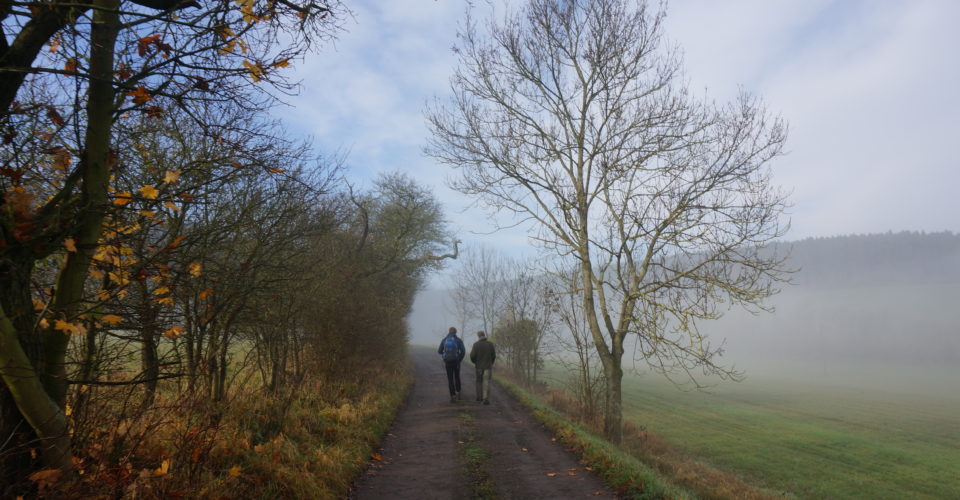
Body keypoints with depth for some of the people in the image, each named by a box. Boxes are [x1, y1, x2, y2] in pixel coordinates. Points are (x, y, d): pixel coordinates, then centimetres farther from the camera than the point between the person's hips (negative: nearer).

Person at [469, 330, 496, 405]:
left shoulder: (476, 344, -7)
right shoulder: (490, 344, -2)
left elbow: (472, 355, -11)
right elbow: (494, 355, 1)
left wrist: (475, 362, 9)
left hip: (479, 366, 0)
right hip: (488, 366, 0)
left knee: (479, 381, 18)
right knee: (486, 383, -2)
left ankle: (479, 397, 24)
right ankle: (486, 399, -12)